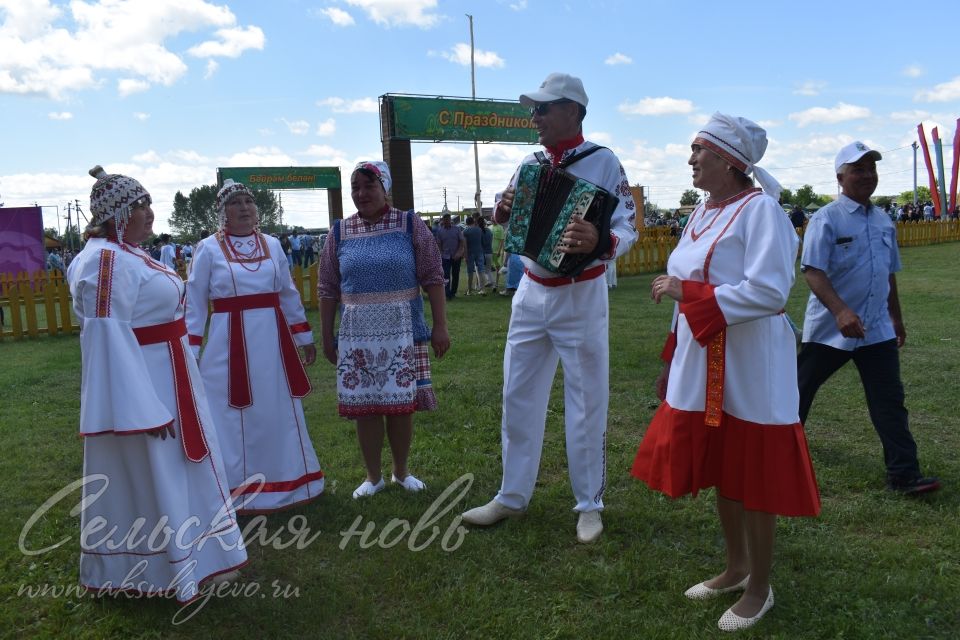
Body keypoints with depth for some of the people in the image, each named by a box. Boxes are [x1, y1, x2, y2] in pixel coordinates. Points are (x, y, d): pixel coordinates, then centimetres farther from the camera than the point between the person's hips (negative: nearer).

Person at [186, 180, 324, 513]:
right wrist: (189, 350, -4)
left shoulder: (272, 244, 7)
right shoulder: (209, 249, -3)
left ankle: (285, 481, 30)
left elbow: (289, 294, 14)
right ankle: (237, 489, 19)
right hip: (230, 343, -3)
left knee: (280, 413, 13)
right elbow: (195, 303, -1)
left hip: (273, 340, 4)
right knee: (233, 417, 4)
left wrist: (304, 336, 14)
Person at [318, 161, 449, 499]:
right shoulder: (340, 232, 4)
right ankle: (373, 476, 24)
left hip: (402, 333, -1)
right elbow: (328, 289, 8)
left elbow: (432, 278, -1)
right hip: (357, 336, 2)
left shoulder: (410, 224, -1)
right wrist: (327, 337, 7)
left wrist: (440, 326, -5)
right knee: (364, 406, 6)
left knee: (401, 404, 6)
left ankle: (401, 472, 27)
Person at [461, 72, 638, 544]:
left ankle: (589, 505, 21)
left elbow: (627, 229, -17)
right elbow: (512, 220, 15)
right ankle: (512, 496, 25)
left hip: (581, 297, -5)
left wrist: (599, 242, -38)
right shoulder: (531, 163, 6)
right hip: (531, 293, 6)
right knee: (518, 397, 10)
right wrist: (502, 213, -8)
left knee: (586, 403, 5)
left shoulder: (603, 162, -9)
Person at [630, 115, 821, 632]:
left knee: (753, 478, 6)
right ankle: (735, 568, 38)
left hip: (748, 367, -8)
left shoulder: (760, 209, -15)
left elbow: (767, 292, -24)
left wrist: (685, 291, -22)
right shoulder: (703, 213, 11)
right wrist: (672, 361, 16)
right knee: (720, 471, 18)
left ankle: (760, 588, 26)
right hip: (703, 364, 8)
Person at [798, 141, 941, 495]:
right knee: (799, 390, 9)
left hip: (877, 330, 6)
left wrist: (897, 317, 25)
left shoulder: (884, 221, 11)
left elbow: (889, 274, 21)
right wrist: (840, 311, -33)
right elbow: (813, 271, -21)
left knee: (890, 400, 2)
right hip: (830, 329, -5)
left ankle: (904, 473, 7)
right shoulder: (827, 219, -11)